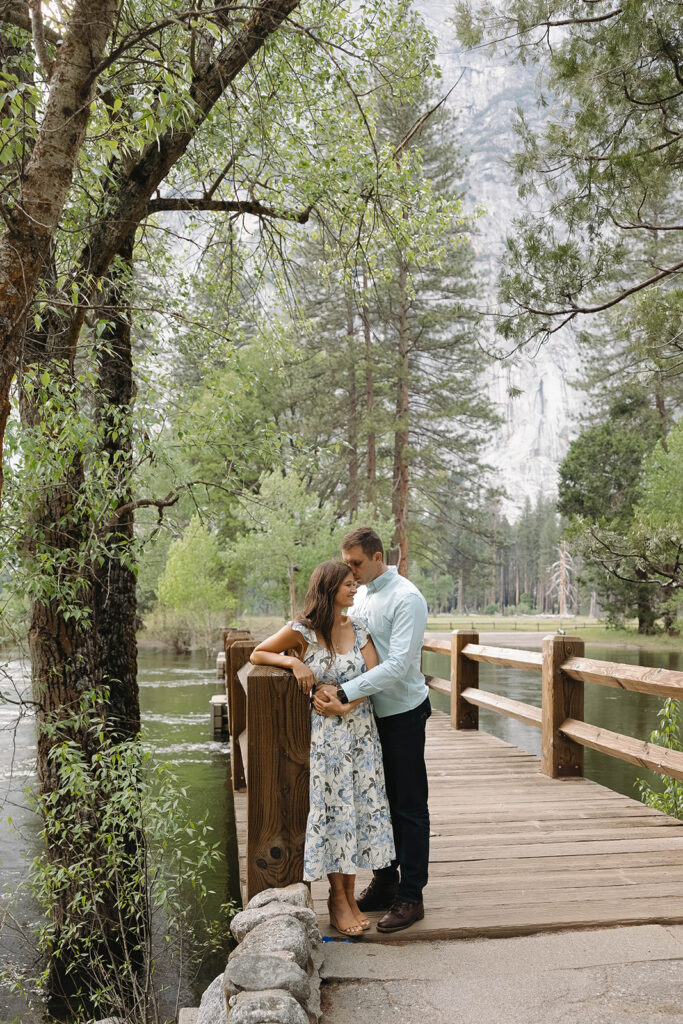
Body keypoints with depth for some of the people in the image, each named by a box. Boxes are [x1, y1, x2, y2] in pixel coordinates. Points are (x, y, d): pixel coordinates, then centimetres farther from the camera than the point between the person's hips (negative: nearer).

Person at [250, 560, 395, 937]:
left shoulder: (358, 630, 4)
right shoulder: (302, 632, -7)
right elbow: (257, 654, 1)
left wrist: (346, 704, -15)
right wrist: (294, 662, -14)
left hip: (361, 728, 4)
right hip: (325, 734, -4)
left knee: (361, 805, 7)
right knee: (332, 808, 1)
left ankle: (350, 894, 20)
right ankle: (337, 899, 15)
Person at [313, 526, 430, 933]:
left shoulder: (406, 599, -17)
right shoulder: (361, 595, 9)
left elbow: (397, 665, -25)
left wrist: (344, 693, -28)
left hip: (403, 713, -8)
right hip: (371, 713, 8)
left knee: (409, 806, 1)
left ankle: (411, 896, 10)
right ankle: (384, 883, 29)